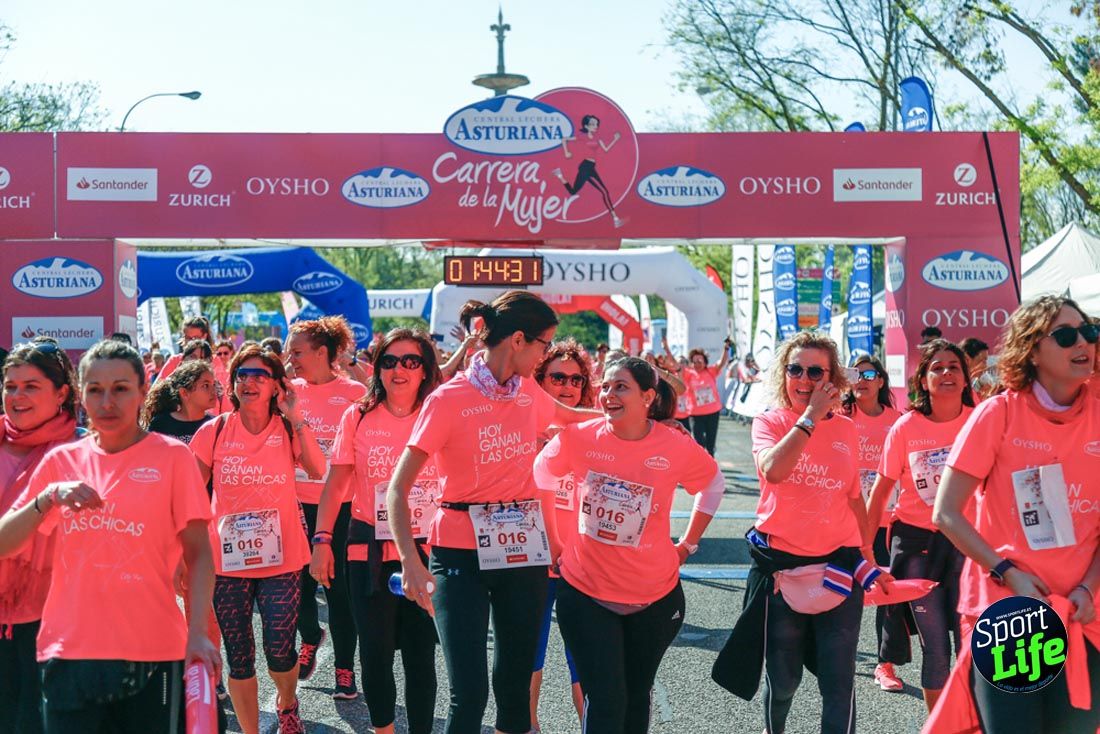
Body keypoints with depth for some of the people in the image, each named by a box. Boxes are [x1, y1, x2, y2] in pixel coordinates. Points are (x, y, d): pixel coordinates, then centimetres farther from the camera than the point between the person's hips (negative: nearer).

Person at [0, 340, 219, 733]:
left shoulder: (171, 456, -2)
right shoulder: (61, 461, 7)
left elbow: (198, 554, -3)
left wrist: (198, 632, -14)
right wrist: (48, 498, -13)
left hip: (151, 652, -2)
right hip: (68, 650, 3)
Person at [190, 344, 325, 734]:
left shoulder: (288, 428, 0)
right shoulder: (215, 431, 0)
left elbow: (318, 470, -16)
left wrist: (295, 418, -17)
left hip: (281, 558, -1)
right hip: (227, 559, 1)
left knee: (280, 653, -1)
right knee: (239, 657, 4)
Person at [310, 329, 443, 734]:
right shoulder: (358, 417, 1)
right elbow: (336, 482, 3)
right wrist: (322, 540, -2)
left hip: (426, 549, 0)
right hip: (370, 551, 1)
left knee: (420, 654, 5)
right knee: (375, 653, 7)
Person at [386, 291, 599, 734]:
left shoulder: (528, 391, 5)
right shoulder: (448, 400, -12)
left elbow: (566, 416, 30)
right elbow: (398, 488, -14)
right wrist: (410, 560, -27)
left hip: (524, 550, 5)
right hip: (461, 555, -5)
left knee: (515, 681, 12)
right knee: (469, 692, -9)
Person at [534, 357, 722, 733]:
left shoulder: (677, 447, -11)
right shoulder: (578, 437, -12)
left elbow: (714, 483, 9)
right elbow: (538, 479, 6)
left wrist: (687, 544, 8)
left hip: (654, 596, 1)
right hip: (585, 591, -1)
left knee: (636, 698, 17)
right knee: (605, 701, -4)